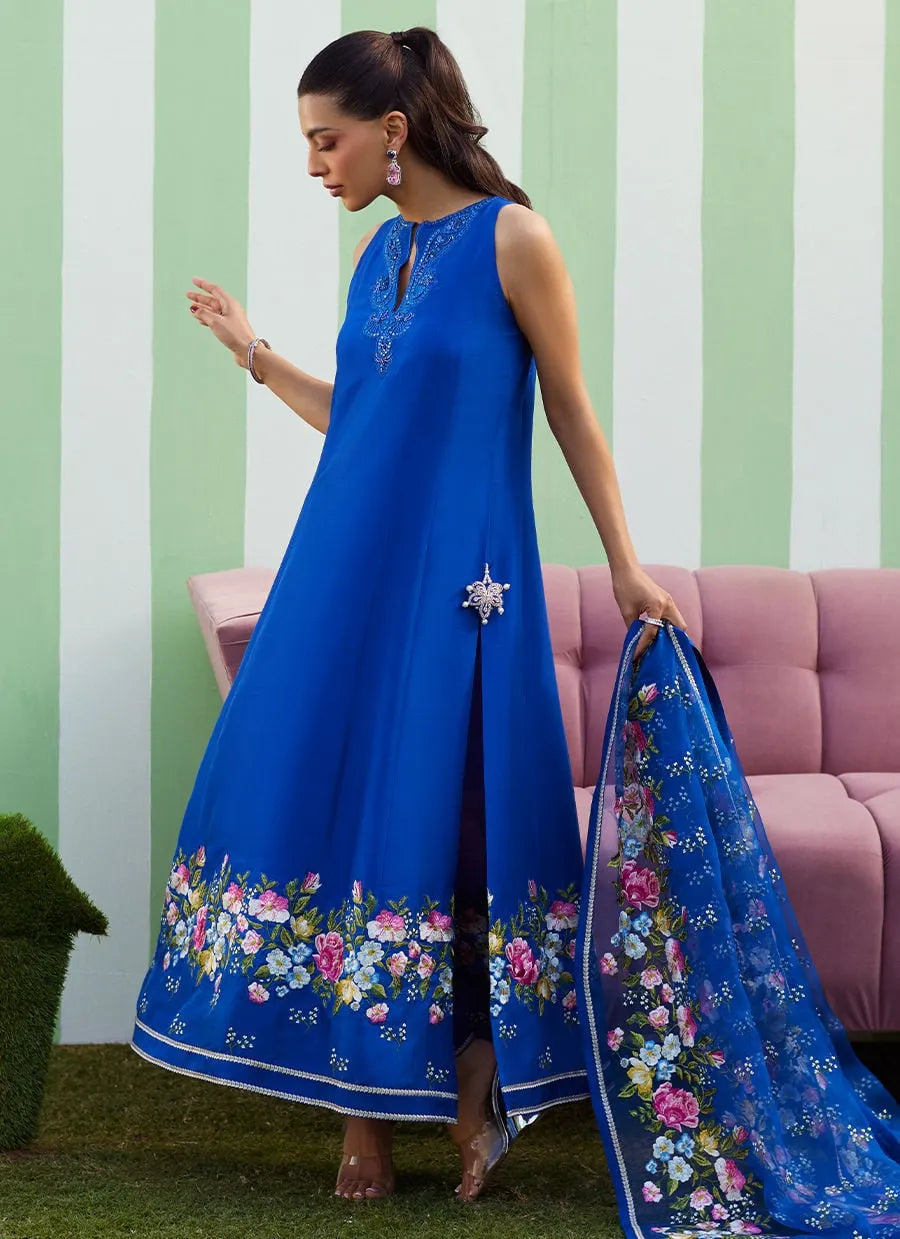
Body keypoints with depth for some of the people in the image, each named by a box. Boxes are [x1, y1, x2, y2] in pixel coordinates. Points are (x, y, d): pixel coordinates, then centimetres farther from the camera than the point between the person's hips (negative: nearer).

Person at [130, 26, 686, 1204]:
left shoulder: (512, 239, -8)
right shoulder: (378, 252, 10)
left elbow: (573, 414, -3)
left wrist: (626, 566, -2)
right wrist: (258, 356, 20)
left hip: (458, 579, -6)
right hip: (348, 569, 6)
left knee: (448, 827, -3)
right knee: (335, 807, 4)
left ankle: (478, 1092, 14)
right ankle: (364, 1118, 12)